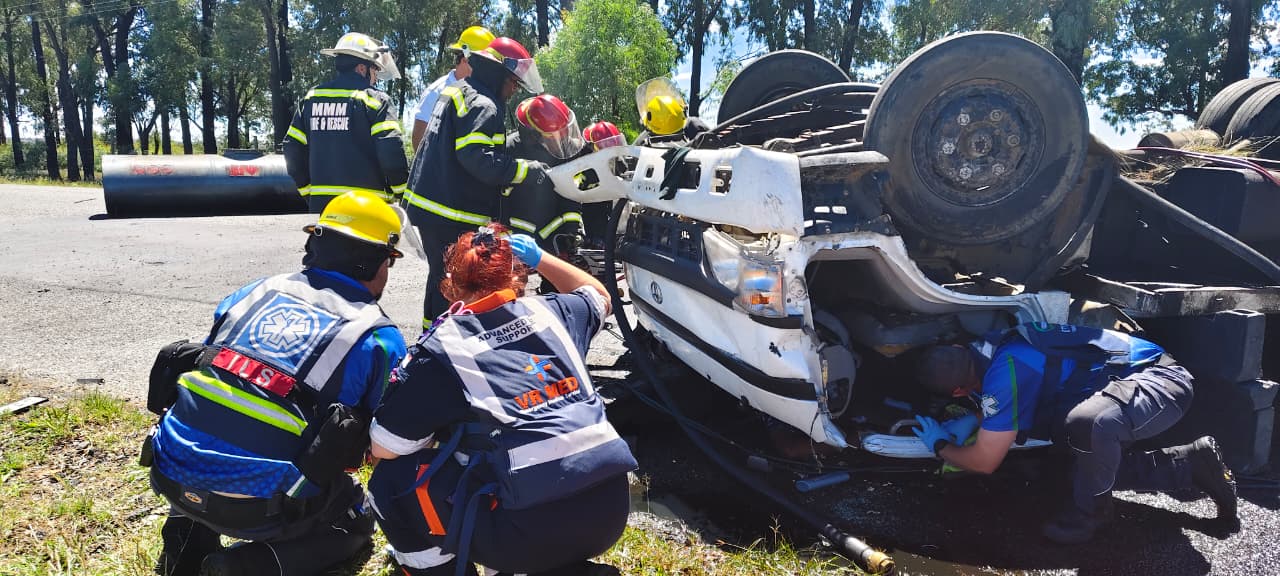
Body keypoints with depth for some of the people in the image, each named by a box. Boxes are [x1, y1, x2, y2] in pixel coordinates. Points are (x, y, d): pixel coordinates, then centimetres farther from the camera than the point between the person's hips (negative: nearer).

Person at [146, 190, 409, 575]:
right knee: (355, 521, 23)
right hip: (257, 504, -5)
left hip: (170, 472, 5)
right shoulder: (379, 338, -3)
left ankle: (189, 541, 19)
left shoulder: (257, 291, 10)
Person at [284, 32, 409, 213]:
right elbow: (392, 151, -16)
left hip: (320, 204, 6)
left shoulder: (310, 98, 13)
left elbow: (293, 150, 13)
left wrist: (308, 192, 20)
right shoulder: (375, 100, -6)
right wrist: (400, 192, -2)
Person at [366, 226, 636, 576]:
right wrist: (540, 258, 35)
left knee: (392, 480, 10)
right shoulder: (550, 311, 9)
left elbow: (384, 448, 2)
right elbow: (599, 298, 34)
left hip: (531, 533, -6)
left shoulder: (443, 347, -3)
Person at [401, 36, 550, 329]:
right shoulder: (483, 104, -15)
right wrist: (524, 169, -22)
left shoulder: (459, 94, 18)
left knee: (443, 277, 20)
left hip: (431, 204, 10)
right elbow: (476, 156, -27)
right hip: (451, 213, -10)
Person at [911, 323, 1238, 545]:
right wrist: (972, 420, 10)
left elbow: (985, 461, -15)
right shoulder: (993, 347, -1)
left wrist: (940, 446, 2)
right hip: (1146, 376, 11)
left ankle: (1088, 515, -12)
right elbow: (1004, 405, 26)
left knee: (1089, 423, -38)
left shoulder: (1006, 372, -27)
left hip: (1162, 381, -11)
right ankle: (1194, 465, 16)